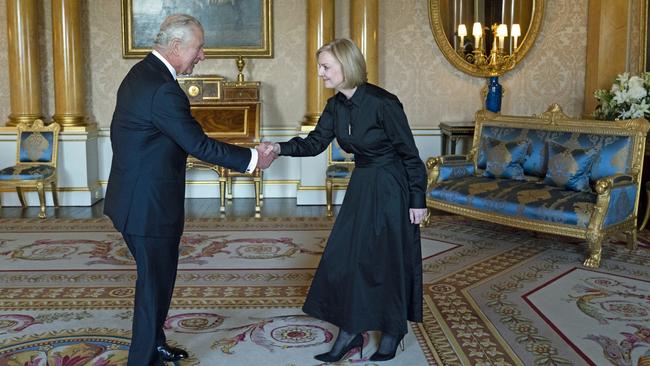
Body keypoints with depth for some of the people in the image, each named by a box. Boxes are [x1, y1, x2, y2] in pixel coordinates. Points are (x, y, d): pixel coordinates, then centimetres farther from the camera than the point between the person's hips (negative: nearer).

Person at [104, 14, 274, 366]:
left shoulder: (142, 73, 8)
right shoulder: (162, 89, -24)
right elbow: (199, 144, -23)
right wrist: (252, 158, -14)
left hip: (137, 200, 10)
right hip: (148, 206, -10)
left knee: (156, 277, 22)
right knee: (155, 282, 4)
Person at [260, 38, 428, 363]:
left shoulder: (382, 102, -21)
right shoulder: (336, 105, 0)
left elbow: (409, 153, -15)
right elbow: (315, 143, 3)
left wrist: (418, 200, -12)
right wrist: (281, 148, -15)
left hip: (391, 188, -7)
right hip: (361, 186, 7)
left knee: (388, 260, 3)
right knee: (344, 256, 5)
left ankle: (392, 332, 23)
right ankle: (350, 332, 17)